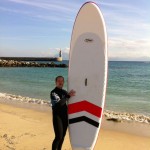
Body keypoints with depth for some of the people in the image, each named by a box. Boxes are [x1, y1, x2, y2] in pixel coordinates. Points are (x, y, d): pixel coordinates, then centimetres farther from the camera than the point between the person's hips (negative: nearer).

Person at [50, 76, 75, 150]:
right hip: (57, 116, -6)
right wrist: (68, 96, -28)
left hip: (65, 116, 7)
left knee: (63, 136, 12)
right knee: (58, 137, -11)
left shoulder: (65, 92, 12)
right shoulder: (53, 93, -10)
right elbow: (59, 103, -25)